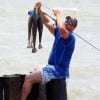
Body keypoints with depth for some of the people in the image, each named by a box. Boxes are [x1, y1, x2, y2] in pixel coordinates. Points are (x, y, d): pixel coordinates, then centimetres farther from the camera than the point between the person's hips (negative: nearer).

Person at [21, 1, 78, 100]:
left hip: (57, 70, -11)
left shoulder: (70, 37, -17)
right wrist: (39, 10, 2)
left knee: (28, 78, -18)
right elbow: (47, 22, 15)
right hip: (53, 67, 11)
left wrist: (58, 15, -23)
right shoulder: (59, 32, 11)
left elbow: (61, 28, -39)